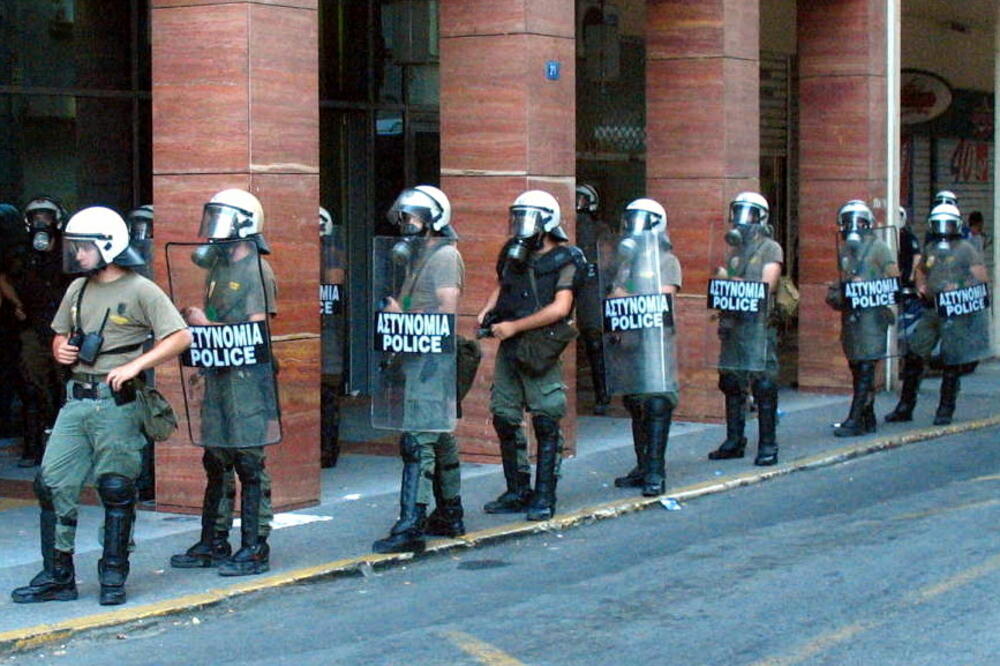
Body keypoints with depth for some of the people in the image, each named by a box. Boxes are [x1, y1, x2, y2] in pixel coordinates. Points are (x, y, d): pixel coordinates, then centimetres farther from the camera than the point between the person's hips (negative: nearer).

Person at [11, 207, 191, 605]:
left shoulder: (140, 291, -6)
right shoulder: (78, 290, 15)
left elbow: (180, 337, -13)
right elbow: (60, 335, 27)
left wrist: (135, 365, -19)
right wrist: (61, 349, 3)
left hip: (116, 404, -6)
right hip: (76, 402, 7)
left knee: (116, 491, 2)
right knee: (52, 485, 2)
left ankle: (113, 578, 14)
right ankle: (57, 577, 10)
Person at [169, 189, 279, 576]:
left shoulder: (256, 270, -9)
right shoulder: (218, 267, 16)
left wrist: (206, 324, -9)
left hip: (248, 377, -8)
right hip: (218, 377, 8)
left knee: (250, 464, -4)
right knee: (216, 463, 12)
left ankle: (255, 548, 0)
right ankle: (213, 544, 19)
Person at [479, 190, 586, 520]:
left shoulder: (565, 260, -8)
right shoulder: (512, 253, 11)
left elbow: (559, 308, -17)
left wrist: (513, 326, -16)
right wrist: (487, 310, 5)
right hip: (508, 346, 7)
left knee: (545, 423, -3)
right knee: (505, 418, 9)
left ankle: (544, 496, 3)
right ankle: (517, 491, 19)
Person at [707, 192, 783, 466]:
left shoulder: (771, 249, -2)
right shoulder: (735, 248, 18)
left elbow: (765, 286, -11)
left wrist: (730, 280, -9)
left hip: (758, 325, -7)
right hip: (733, 323, 7)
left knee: (764, 386, -6)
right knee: (731, 383, 10)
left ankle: (768, 445, -2)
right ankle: (734, 441, 18)